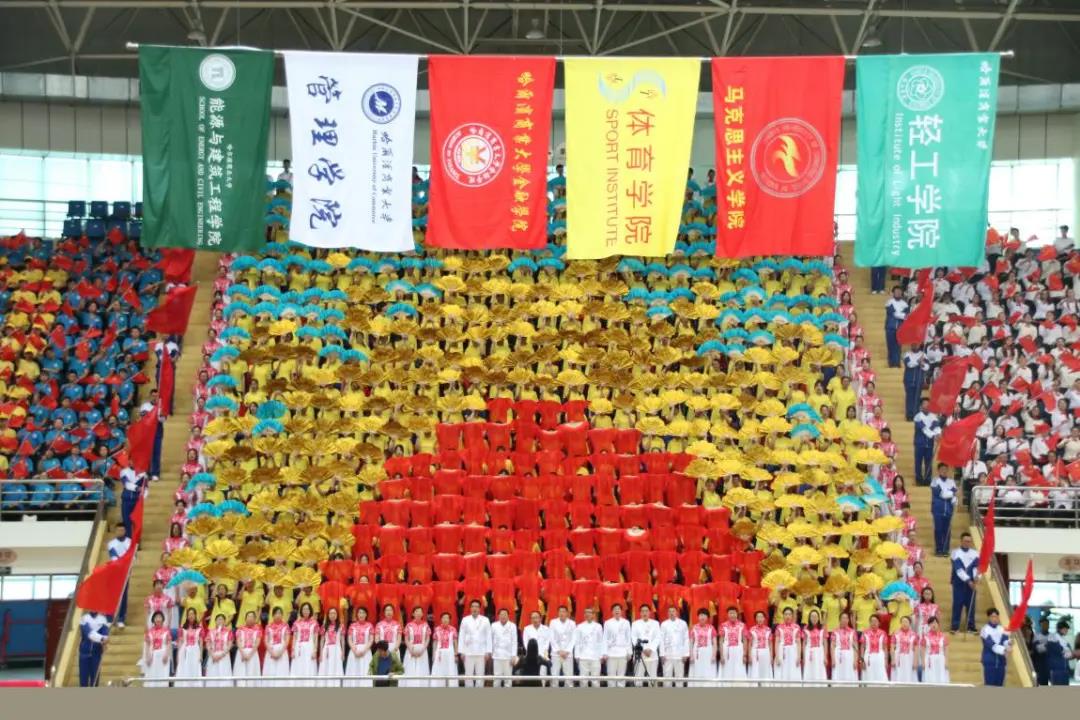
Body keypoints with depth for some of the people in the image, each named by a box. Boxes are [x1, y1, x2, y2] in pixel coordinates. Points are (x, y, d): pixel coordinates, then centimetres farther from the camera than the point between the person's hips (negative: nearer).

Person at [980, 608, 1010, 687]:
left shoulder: (1002, 629, 9)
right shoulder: (985, 630, -6)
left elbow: (1005, 640, -9)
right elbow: (991, 644, -19)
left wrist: (1008, 642, -34)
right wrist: (1003, 650, -32)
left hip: (1000, 661, 5)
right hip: (989, 662, -5)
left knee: (999, 685, 7)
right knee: (989, 685, -8)